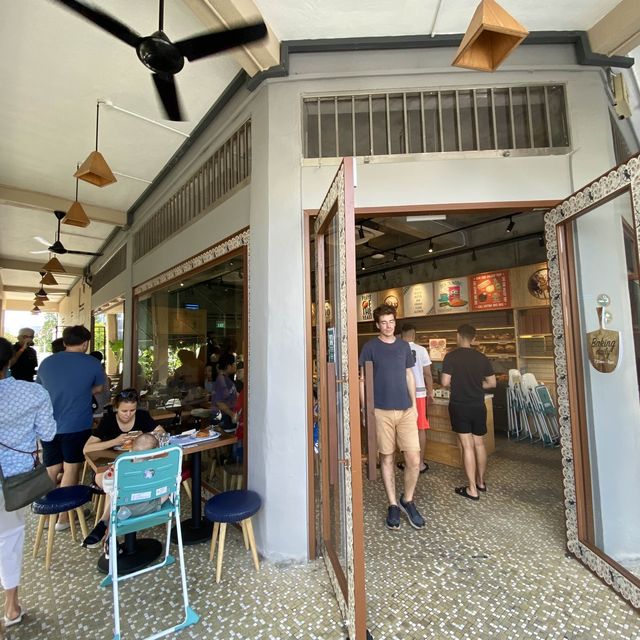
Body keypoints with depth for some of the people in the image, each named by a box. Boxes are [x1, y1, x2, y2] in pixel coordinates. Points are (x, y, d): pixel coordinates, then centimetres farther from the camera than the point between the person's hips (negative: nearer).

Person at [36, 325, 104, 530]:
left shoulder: (46, 362, 3)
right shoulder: (92, 364, -9)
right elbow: (98, 389, 6)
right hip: (77, 426, -4)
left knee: (51, 469, 18)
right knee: (71, 469, 8)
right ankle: (63, 517, 16)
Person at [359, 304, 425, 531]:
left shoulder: (404, 346, 9)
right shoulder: (370, 347, -3)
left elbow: (409, 376, 14)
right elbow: (362, 379, -2)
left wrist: (414, 404, 9)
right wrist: (364, 409, -6)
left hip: (406, 410, 3)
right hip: (381, 410, -3)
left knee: (414, 459, 2)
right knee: (386, 458, 8)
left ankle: (408, 500, 26)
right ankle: (393, 505, 25)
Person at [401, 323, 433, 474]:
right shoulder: (421, 350, -6)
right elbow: (427, 374, -4)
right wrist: (430, 391, 9)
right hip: (419, 393, -1)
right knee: (421, 429, 9)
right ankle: (421, 463, 15)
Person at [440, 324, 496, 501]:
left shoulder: (451, 357, -13)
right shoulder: (482, 358, 0)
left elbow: (445, 382, -16)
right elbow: (492, 383, 5)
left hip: (459, 406, -4)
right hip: (478, 406, 4)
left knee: (467, 446, 1)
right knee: (479, 443, 17)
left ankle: (472, 489, 7)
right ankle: (481, 482, 32)